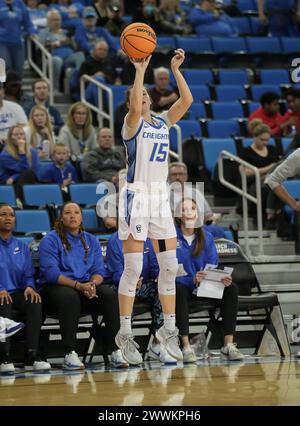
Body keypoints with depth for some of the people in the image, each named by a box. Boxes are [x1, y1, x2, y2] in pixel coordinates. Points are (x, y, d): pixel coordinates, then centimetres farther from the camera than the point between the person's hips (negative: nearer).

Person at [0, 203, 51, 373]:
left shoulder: (21, 247, 18)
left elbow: (28, 275, 16)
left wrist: (29, 287, -8)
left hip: (16, 292, 4)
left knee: (35, 302, -29)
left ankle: (32, 356, -32)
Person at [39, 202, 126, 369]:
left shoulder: (92, 241, 16)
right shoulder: (50, 240, 1)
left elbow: (99, 271, 8)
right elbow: (51, 272, -11)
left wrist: (92, 284, -17)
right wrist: (77, 285, -24)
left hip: (87, 286, 4)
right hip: (57, 287, -4)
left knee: (110, 294, -26)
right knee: (70, 296, -39)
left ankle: (116, 349, -30)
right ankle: (70, 354, -41)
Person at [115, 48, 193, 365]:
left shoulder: (162, 122, 12)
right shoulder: (131, 123, -4)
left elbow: (186, 100, 0)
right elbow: (136, 108, -27)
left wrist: (175, 69, -5)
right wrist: (140, 71, -24)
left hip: (160, 197, 6)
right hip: (136, 196, -6)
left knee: (170, 266, 6)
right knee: (133, 268, -5)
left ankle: (168, 330, 16)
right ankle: (125, 334, 1)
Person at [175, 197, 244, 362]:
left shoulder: (206, 237, 6)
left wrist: (222, 279, -22)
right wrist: (192, 279, -32)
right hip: (183, 286, -4)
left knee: (231, 288, -21)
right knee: (178, 289, -39)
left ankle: (228, 345, -25)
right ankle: (186, 347, -42)